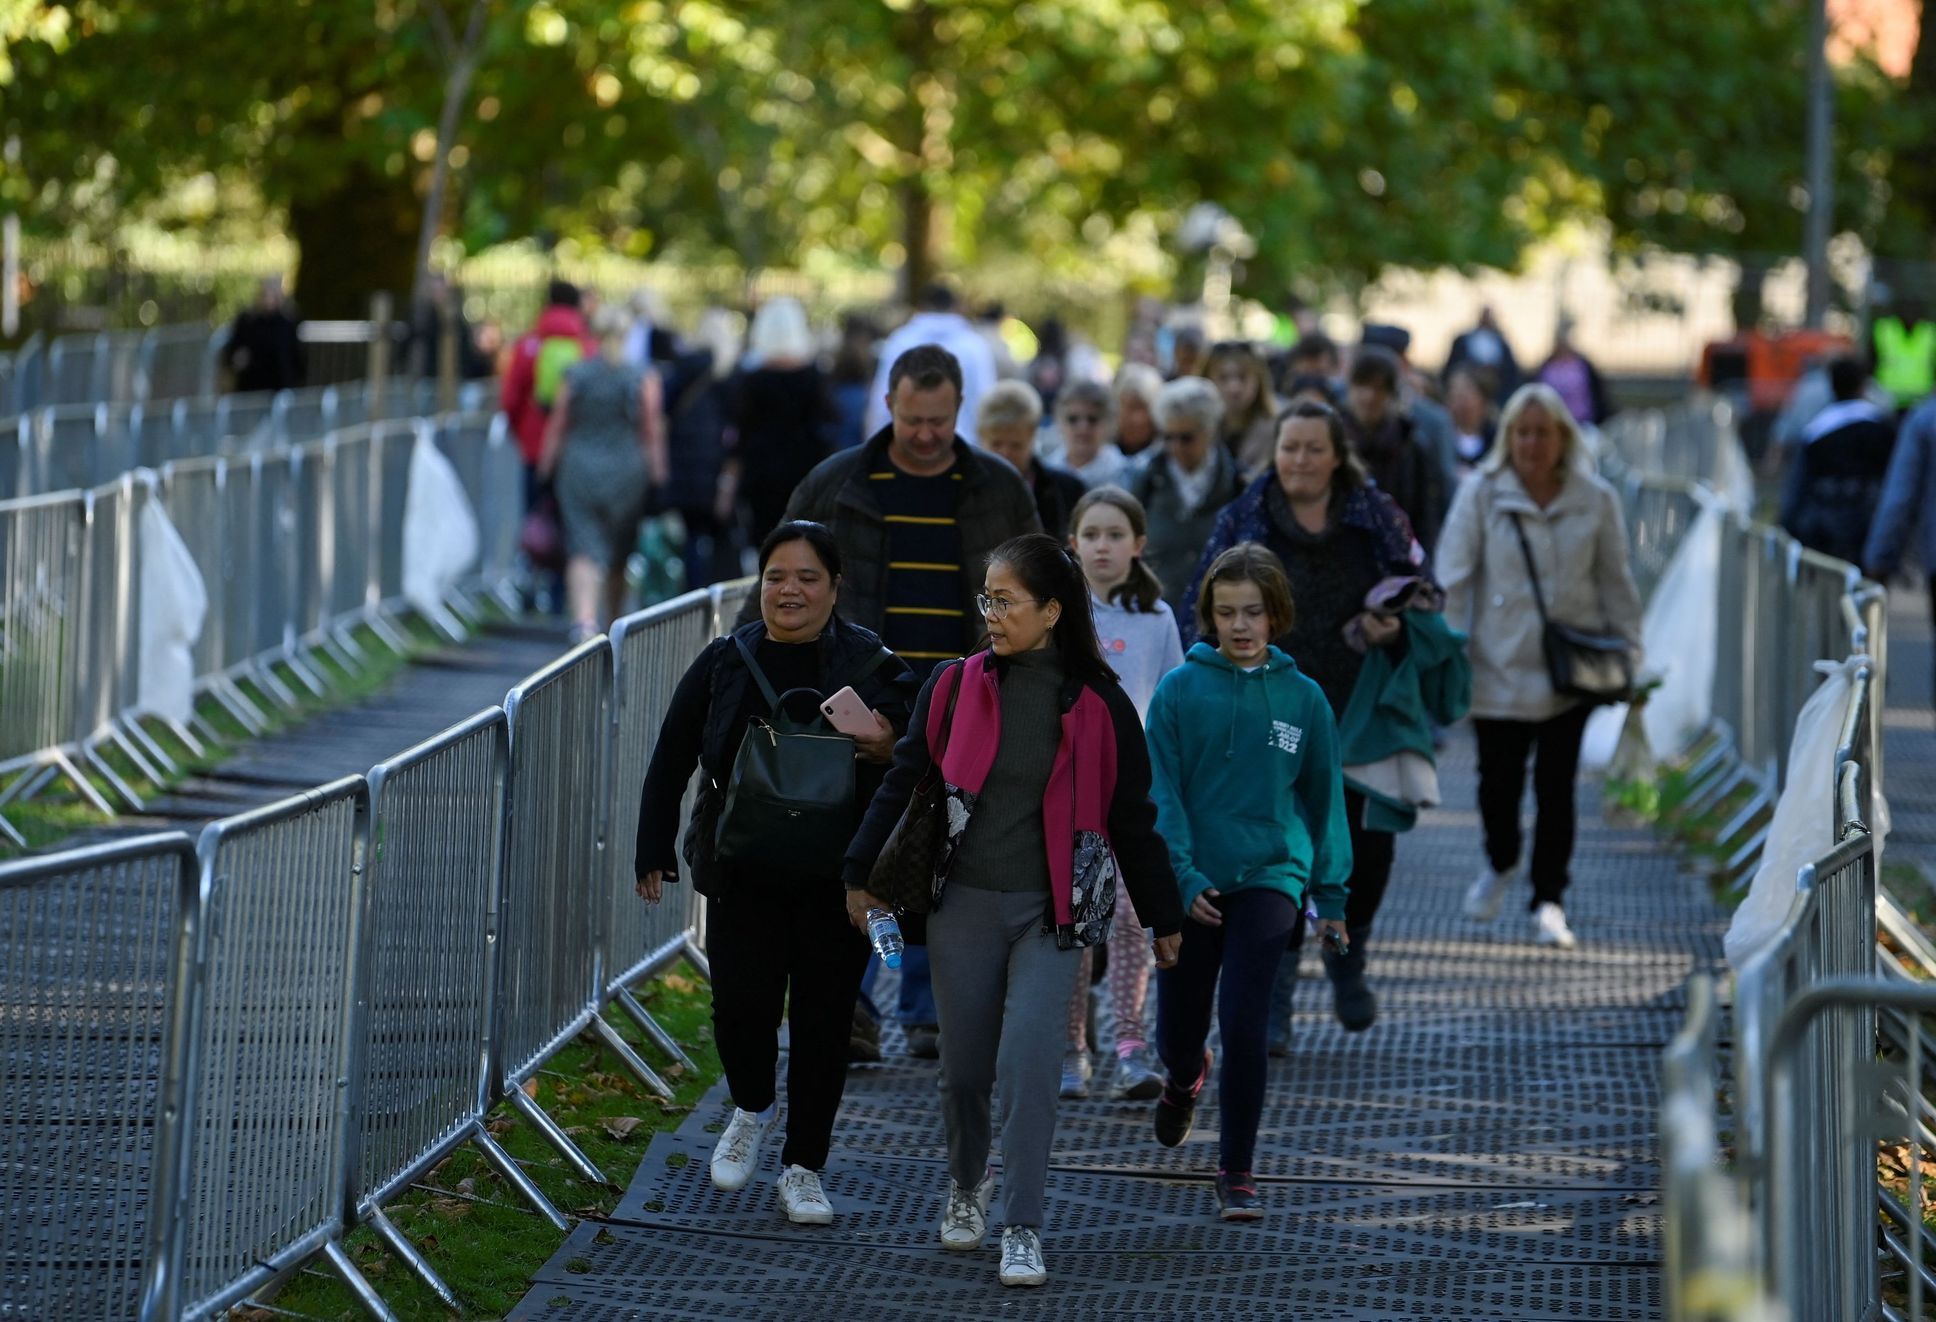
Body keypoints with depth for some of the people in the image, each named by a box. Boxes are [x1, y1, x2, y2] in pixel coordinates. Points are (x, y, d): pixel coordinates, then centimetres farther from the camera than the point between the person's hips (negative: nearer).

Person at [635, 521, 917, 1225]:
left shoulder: (872, 666, -1)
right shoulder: (725, 663, 4)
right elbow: (670, 763, 10)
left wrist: (888, 749, -20)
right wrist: (654, 852, 9)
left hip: (835, 878, -1)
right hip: (744, 876, 1)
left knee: (822, 1020, 2)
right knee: (743, 1004, -9)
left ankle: (803, 1167, 16)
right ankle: (751, 1109, 23)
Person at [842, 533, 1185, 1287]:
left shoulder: (1097, 706, -3)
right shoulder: (954, 687, -1)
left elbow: (1132, 818, 5)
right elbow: (904, 783, 6)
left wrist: (1162, 919, 10)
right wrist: (860, 875, 5)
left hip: (1051, 912, -2)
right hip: (964, 905, 2)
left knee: (1029, 1058, -14)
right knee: (964, 1063, 8)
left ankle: (1022, 1229, -8)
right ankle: (966, 1185, 36)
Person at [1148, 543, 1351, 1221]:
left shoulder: (1302, 697, 1)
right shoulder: (1180, 689, -3)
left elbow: (1323, 796, 9)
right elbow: (1161, 790, -5)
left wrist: (1331, 895, 10)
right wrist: (1181, 875, -15)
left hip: (1269, 877, -1)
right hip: (1192, 882, 1)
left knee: (1244, 1022, -15)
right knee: (1178, 1029, 11)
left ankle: (1236, 1171, -3)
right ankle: (1184, 1078, 49)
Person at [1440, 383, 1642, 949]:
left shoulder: (1595, 500, 1)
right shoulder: (1480, 494, -3)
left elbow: (1616, 583, 9)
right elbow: (1454, 578, -2)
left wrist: (1629, 654, 8)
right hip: (1500, 665, 0)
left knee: (1556, 785, 0)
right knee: (1499, 779, 4)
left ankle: (1549, 901, 10)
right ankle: (1500, 864, 35)